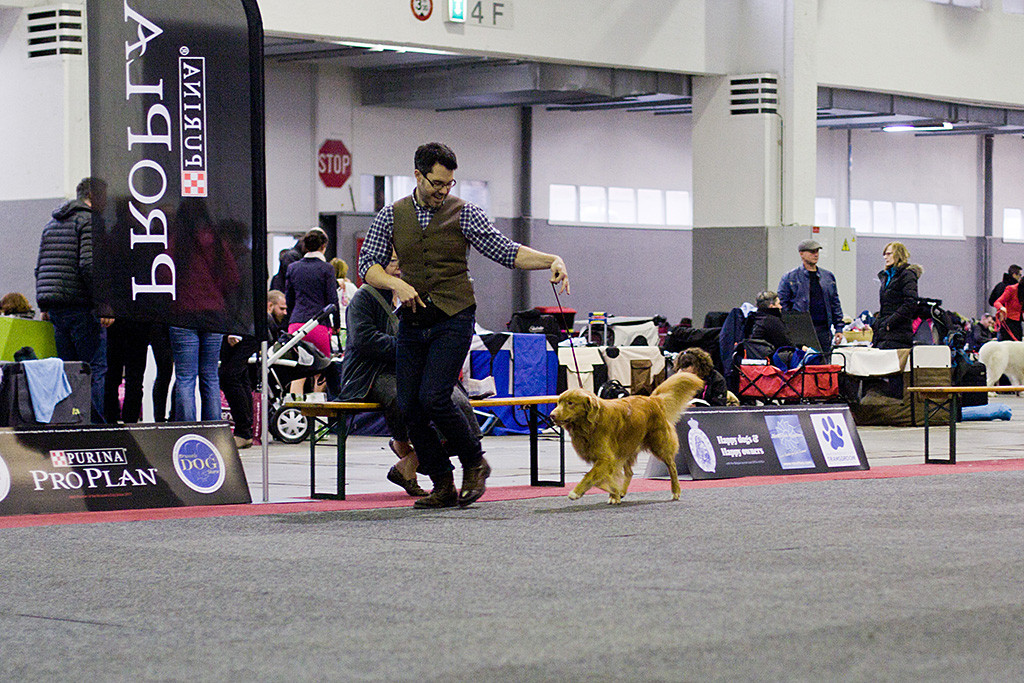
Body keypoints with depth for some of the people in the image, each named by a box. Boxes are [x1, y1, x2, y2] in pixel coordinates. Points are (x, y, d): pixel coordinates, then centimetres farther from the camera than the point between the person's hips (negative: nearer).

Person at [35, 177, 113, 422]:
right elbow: (90, 265, -19)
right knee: (98, 369, -6)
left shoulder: (52, 223, 20)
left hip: (56, 309, 8)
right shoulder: (91, 220, -7)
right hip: (82, 307, -8)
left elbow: (40, 268, 21)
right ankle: (98, 424, -12)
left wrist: (44, 305, 24)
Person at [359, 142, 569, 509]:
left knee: (434, 398, -17)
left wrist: (551, 261, -19)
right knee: (409, 406, 0)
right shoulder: (391, 216, 7)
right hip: (412, 323, 4)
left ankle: (474, 462, 5)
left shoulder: (464, 213, 0)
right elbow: (368, 264, 4)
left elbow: (506, 251, -5)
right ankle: (443, 486, 11)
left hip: (453, 320, -4)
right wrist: (396, 283, -16)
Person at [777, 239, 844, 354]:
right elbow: (783, 305, 2)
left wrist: (838, 328, 11)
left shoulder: (828, 276, 15)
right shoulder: (790, 278, 2)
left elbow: (835, 304, 18)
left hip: (824, 330, 4)